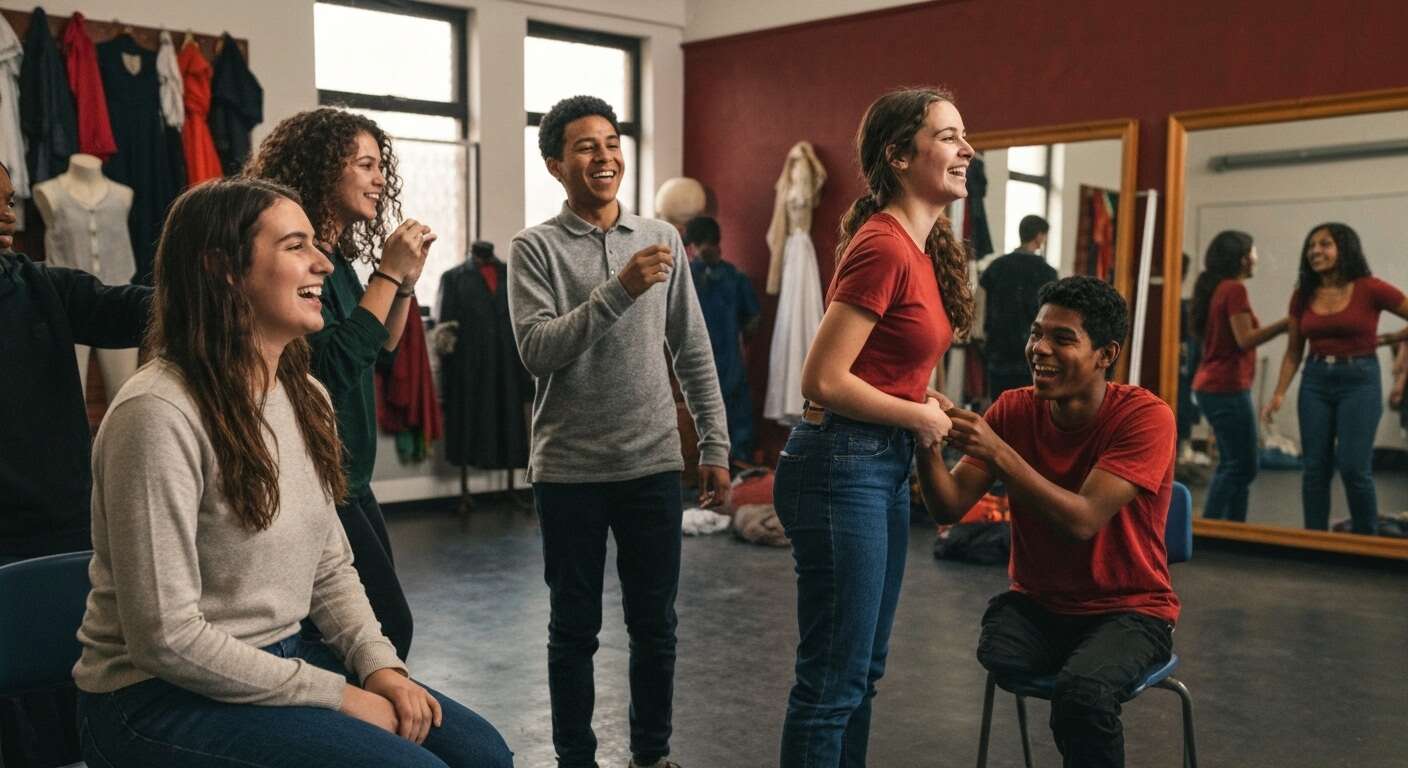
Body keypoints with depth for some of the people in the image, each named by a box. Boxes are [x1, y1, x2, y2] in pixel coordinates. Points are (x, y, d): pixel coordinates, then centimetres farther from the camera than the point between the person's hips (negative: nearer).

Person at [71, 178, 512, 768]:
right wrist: (338, 695, -17)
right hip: (160, 696, -7)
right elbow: (167, 637, -22)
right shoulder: (158, 415, -20)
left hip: (282, 661, 8)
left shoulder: (305, 397, 6)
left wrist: (380, 667, -6)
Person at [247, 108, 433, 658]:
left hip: (348, 478, 9)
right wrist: (387, 273, -18)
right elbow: (335, 365, -22)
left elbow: (377, 356, 18)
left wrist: (405, 282, 6)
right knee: (389, 625, -8)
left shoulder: (337, 257, 11)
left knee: (382, 623, 12)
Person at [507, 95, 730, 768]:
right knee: (575, 629, 10)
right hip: (569, 470, -2)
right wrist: (619, 290, -24)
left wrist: (715, 447, 6)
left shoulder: (663, 239, 6)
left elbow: (693, 354, 9)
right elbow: (537, 351, -16)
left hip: (654, 464, 3)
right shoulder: (535, 248, -3)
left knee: (655, 624, 11)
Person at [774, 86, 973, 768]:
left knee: (864, 670, 19)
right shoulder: (882, 247, -17)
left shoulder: (923, 247, 11)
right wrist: (919, 416, -10)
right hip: (842, 465, -10)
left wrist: (921, 404, 7)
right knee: (833, 680, 0)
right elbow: (822, 381, -20)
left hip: (886, 466, 10)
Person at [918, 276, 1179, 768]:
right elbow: (952, 507, -10)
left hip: (1129, 609, -3)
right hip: (1037, 603, 4)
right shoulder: (1014, 409, -3)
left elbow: (1082, 521, -26)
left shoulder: (1145, 416, -15)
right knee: (995, 653, -28)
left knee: (1082, 689, -33)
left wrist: (998, 453, -34)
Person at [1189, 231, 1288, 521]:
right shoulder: (1235, 289, -13)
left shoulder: (1215, 288, 14)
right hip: (1228, 388, -10)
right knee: (1243, 467, -4)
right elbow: (1245, 340, -19)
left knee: (1232, 465, 14)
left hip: (1210, 385, 10)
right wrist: (1286, 323, -15)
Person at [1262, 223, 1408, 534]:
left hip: (1360, 380, -4)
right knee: (1314, 468, 5)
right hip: (1315, 380, 4)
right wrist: (1279, 394, 1)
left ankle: (1366, 539, 10)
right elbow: (1293, 351, 8)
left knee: (1353, 467, -9)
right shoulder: (1303, 295, 5)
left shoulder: (1370, 290, -8)